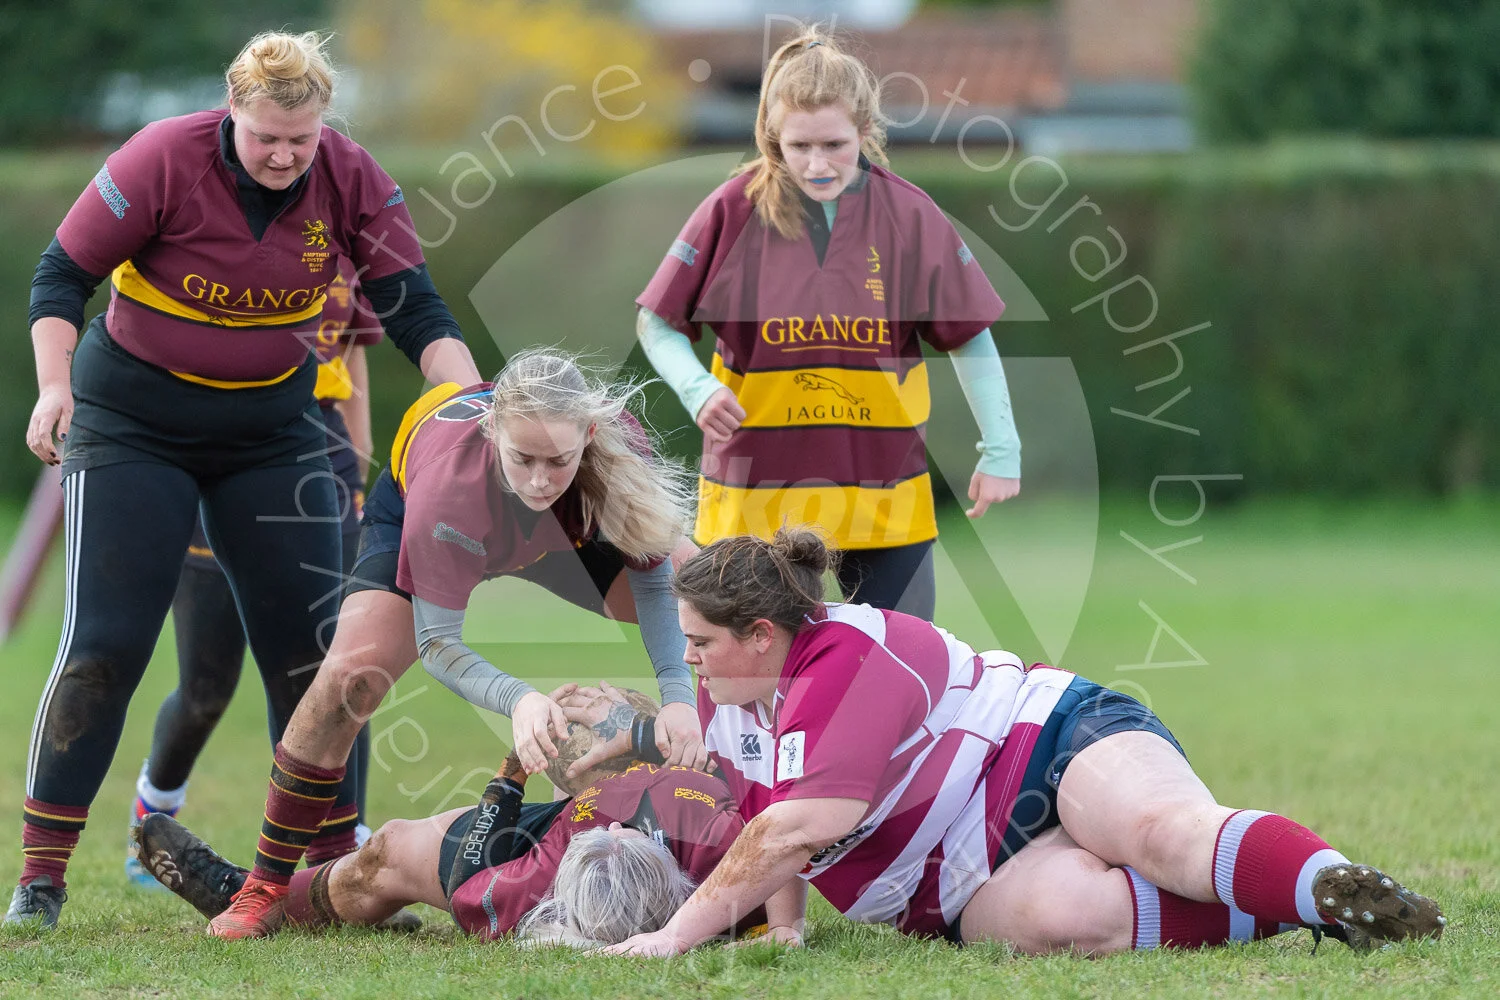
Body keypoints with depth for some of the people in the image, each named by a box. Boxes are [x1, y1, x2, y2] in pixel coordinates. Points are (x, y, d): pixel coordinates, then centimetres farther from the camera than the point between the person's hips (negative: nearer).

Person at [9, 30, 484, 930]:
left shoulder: (351, 179, -11)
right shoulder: (164, 161, -20)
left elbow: (414, 308, -8)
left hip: (275, 426, 3)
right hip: (133, 424, -3)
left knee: (309, 647, 0)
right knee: (104, 643, -9)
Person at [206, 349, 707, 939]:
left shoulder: (618, 443, -38)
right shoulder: (447, 476, -45)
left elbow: (654, 581, -22)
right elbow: (437, 641, -37)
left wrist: (677, 697, -37)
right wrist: (517, 699, -56)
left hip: (568, 532, 4)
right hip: (410, 512, -4)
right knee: (354, 672, -23)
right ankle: (268, 887, -11)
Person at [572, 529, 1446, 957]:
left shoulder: (850, 658, -17)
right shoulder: (728, 703, 12)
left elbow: (798, 827, -25)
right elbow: (764, 830, 26)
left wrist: (681, 934, -22)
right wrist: (784, 926, 7)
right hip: (976, 882, 5)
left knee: (1163, 832, -39)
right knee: (1058, 913, -33)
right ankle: (1285, 912, -36)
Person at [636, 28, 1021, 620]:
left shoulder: (909, 216, -3)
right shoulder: (733, 212, -6)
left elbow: (970, 337, 4)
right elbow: (657, 323, 2)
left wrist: (1000, 451, 1)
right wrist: (697, 389, -17)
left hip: (885, 488, 1)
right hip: (755, 497, -1)